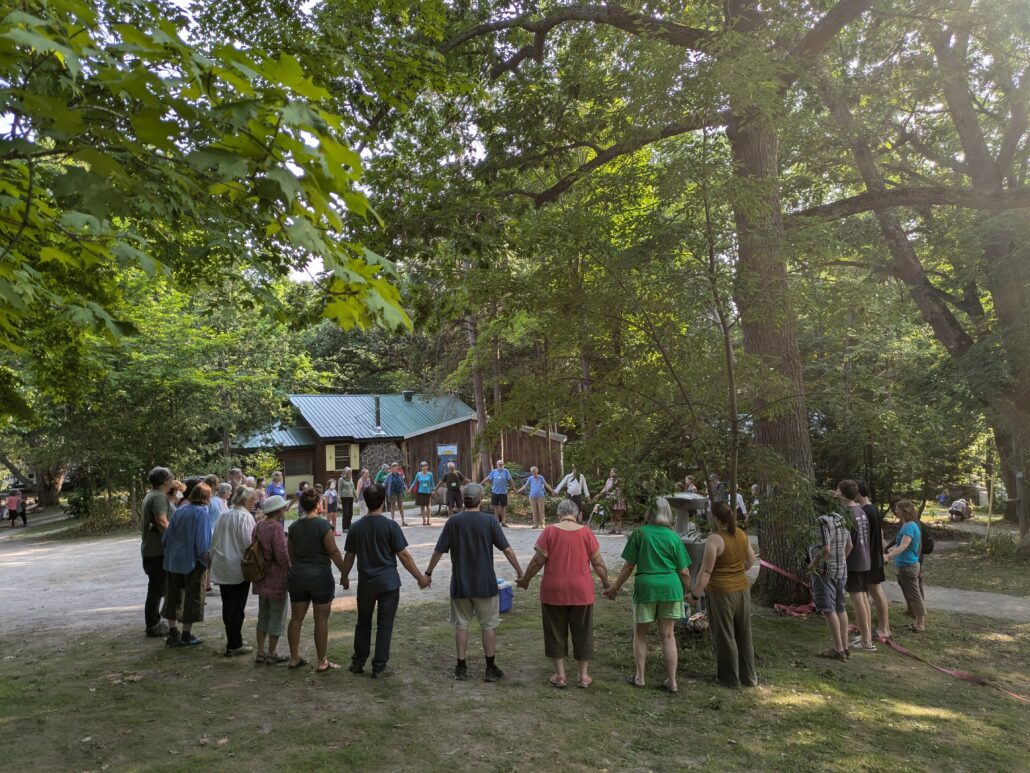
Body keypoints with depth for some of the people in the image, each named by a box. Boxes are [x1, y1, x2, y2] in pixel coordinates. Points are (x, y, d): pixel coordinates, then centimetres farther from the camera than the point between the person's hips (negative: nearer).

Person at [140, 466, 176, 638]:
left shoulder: (151, 495, 16)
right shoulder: (159, 497, -17)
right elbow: (162, 522, -26)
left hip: (151, 549, 10)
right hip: (158, 551, -10)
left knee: (156, 587, 19)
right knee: (157, 588, -2)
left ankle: (154, 622, 28)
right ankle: (153, 626, 6)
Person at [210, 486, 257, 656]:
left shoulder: (224, 516, 9)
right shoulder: (245, 516, -15)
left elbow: (214, 541, 15)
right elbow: (248, 544, -18)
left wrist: (214, 559, 23)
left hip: (222, 568, 8)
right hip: (239, 569, -8)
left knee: (228, 606, 14)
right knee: (237, 607, 1)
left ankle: (232, 642, 23)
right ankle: (234, 645, 7)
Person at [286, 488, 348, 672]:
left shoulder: (294, 526, 3)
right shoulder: (323, 525, -14)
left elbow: (291, 554, 12)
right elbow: (334, 552, -14)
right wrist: (345, 573, -6)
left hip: (297, 575, 6)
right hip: (320, 576, -5)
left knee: (296, 617, 14)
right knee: (321, 619, 3)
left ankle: (294, 658, 23)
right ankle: (322, 662, 10)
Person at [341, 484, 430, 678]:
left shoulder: (356, 527, -1)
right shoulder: (390, 525, -12)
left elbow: (349, 556, 7)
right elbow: (403, 555, -12)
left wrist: (344, 577, 25)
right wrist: (420, 577, -4)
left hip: (365, 583, 3)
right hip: (388, 582, -3)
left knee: (363, 623, 19)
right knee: (384, 625, 6)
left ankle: (358, 662, 27)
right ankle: (379, 667, 11)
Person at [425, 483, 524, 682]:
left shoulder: (453, 522, -5)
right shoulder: (489, 521, -10)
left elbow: (438, 551, -2)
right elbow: (506, 549, -9)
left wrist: (428, 573, 11)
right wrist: (519, 572, 2)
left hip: (460, 584, 2)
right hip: (485, 583, -1)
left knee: (461, 625, 13)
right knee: (489, 625, 10)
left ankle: (461, 667, 18)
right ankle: (491, 669, 15)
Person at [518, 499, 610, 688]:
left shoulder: (549, 532, -7)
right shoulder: (586, 532, -3)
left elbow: (537, 561, -6)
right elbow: (598, 563, 0)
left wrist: (525, 579, 9)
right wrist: (606, 583, 15)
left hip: (554, 591, -1)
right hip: (581, 592, 1)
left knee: (556, 632, 12)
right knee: (582, 632, 14)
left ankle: (560, 675, 18)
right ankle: (584, 675, 21)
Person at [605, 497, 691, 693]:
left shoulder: (639, 534, -3)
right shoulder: (674, 537, 2)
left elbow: (628, 566, -3)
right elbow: (684, 571, 2)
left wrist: (615, 588, 8)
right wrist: (688, 592, 18)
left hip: (646, 586, -2)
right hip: (671, 587, 2)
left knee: (640, 633, 14)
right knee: (668, 635, 10)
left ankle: (639, 677, 20)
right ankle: (672, 681, 14)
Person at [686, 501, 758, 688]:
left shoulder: (714, 539, -20)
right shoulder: (742, 535, 0)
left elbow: (706, 571, -19)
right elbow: (751, 560, 13)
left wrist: (695, 595, -10)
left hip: (721, 592, -6)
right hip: (742, 589, 7)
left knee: (724, 636, 9)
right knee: (743, 635, 19)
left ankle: (730, 678, 20)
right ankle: (748, 676, 28)